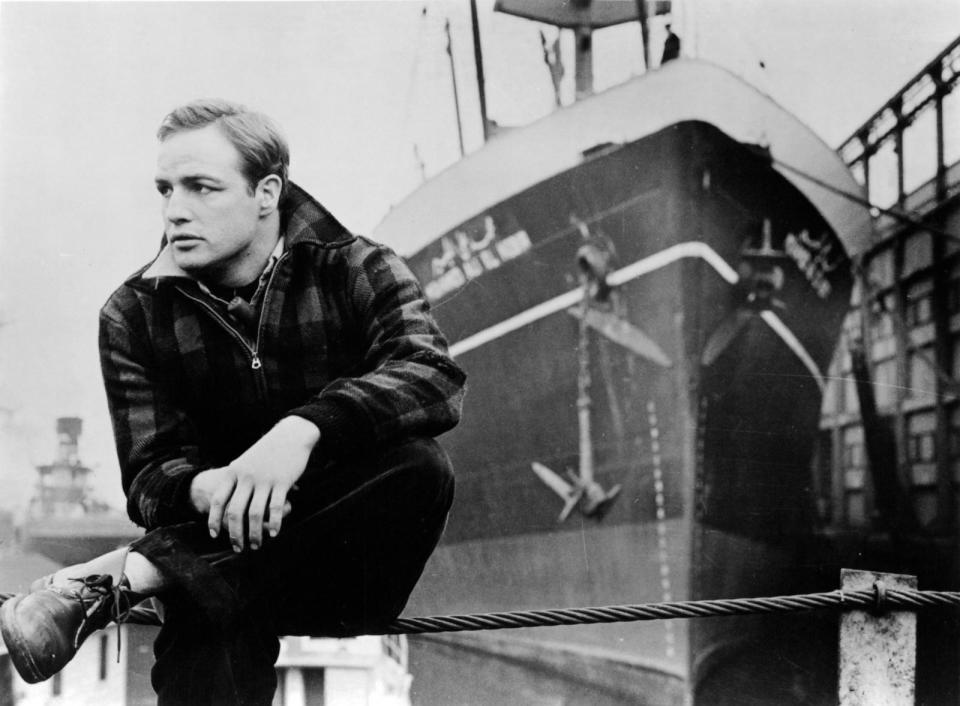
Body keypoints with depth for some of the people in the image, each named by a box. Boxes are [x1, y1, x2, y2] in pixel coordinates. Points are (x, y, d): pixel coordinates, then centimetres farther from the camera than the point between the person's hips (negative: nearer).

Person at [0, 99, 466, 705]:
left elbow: (437, 380, -22)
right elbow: (149, 475, -5)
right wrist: (205, 490, -31)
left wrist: (304, 428, -38)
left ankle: (127, 576, -32)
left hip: (350, 559, 2)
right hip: (225, 545, -1)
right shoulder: (136, 314, 2)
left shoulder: (355, 270, -3)